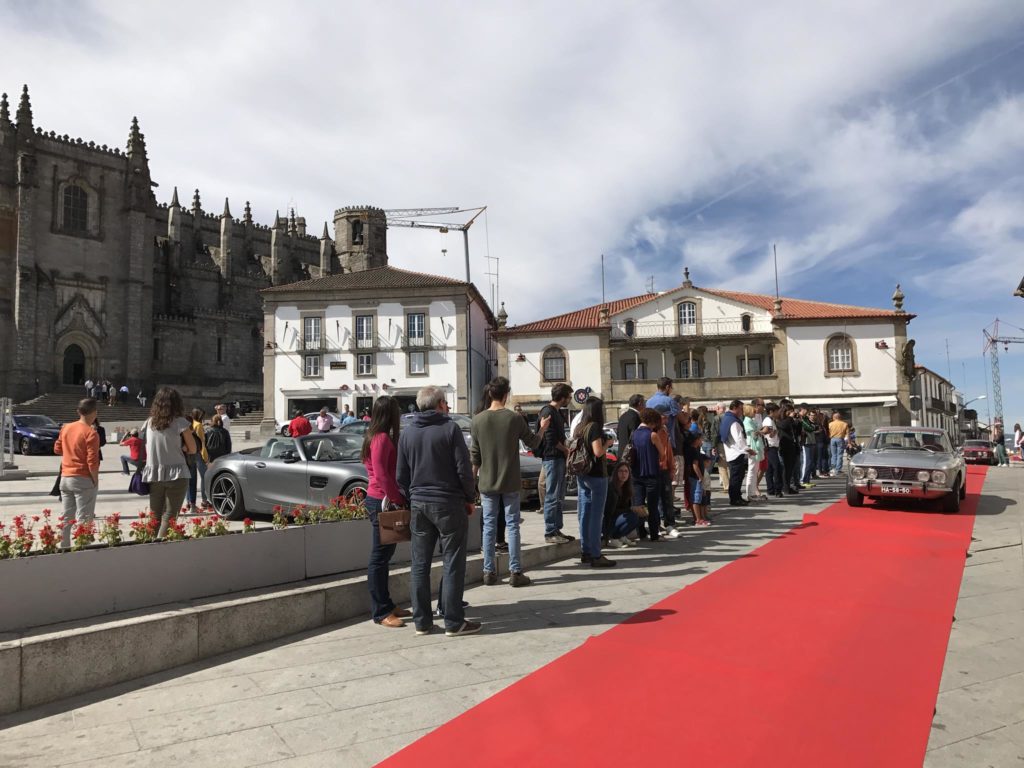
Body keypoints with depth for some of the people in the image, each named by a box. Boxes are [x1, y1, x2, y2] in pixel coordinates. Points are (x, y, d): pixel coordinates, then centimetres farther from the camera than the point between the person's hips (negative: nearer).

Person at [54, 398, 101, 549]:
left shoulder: (66, 428, 5)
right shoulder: (91, 433, -16)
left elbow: (57, 449, 18)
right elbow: (92, 461, -19)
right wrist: (96, 480, -8)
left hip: (65, 478, 7)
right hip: (83, 480, -7)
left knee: (67, 518, 15)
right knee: (83, 520, -3)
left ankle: (64, 548, 20)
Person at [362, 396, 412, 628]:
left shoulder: (376, 437, 14)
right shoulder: (382, 438, -16)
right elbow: (381, 474, -22)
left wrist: (398, 498, 11)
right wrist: (398, 500, -16)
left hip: (381, 500, 10)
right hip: (382, 501, -10)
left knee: (384, 555, 15)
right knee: (379, 557, -3)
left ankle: (386, 606, 24)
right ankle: (380, 612, 4)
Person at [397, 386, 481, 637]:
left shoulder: (407, 433, 7)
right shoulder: (450, 428, -9)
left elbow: (401, 475, 9)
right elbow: (464, 469, -10)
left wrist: (412, 499, 17)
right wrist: (470, 498, 1)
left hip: (418, 505, 5)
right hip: (449, 504, -5)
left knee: (420, 565, 10)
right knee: (453, 564, 3)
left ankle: (421, 621, 16)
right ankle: (454, 622, 7)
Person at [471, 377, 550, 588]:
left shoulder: (478, 420, -4)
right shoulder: (515, 418, -8)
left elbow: (474, 455, 1)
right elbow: (533, 442, 4)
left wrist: (474, 478, 13)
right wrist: (543, 428, 24)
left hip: (487, 483, 2)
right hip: (510, 483, -2)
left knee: (489, 526, 9)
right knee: (512, 525, 5)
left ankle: (489, 572, 13)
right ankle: (515, 572, 7)